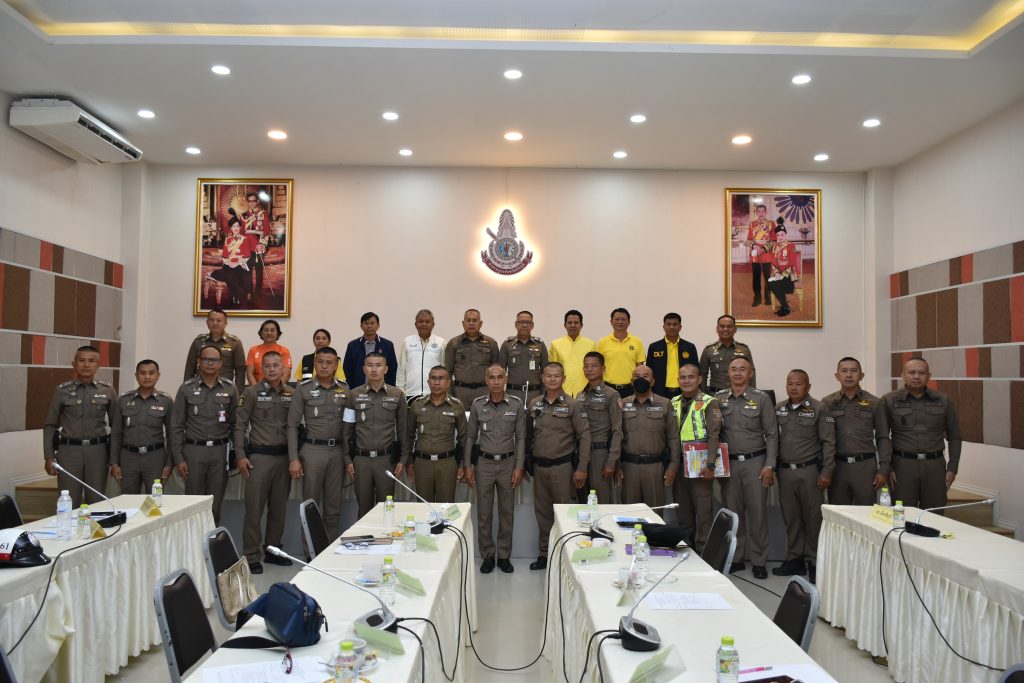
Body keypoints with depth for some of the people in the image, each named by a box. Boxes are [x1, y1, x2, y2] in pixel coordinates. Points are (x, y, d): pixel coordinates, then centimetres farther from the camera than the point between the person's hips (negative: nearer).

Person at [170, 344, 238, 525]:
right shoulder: (186, 389, 1)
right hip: (193, 450, -1)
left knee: (215, 503, 6)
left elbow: (235, 425, 6)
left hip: (220, 451, 1)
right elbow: (177, 426, 2)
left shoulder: (230, 389, 4)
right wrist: (178, 459, -3)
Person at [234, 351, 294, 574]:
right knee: (254, 508, 0)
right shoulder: (251, 393, -2)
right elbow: (240, 425, -2)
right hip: (259, 456, -3)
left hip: (284, 456, 3)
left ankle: (273, 551, 25)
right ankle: (251, 556, 10)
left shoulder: (292, 394, 6)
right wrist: (240, 456, -8)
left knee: (279, 507, 11)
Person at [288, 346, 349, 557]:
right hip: (312, 450, -2)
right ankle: (310, 552, 15)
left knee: (334, 506, 9)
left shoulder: (345, 390, 6)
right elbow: (292, 425, -2)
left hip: (337, 451, 2)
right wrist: (293, 458, -8)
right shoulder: (303, 389, -1)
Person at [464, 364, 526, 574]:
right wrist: (467, 465, 1)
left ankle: (504, 555, 22)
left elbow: (520, 438, 0)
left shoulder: (517, 404, -3)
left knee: (507, 513, 9)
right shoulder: (477, 405, -1)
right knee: (484, 513, 7)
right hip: (484, 463, 0)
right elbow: (470, 437, 5)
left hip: (508, 463, 0)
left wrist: (519, 467, -5)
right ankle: (487, 555, 21)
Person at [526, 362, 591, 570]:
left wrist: (582, 468, -13)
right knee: (542, 512, 13)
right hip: (539, 467, 4)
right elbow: (528, 436, 12)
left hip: (562, 467, -4)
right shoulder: (534, 405, 7)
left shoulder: (573, 405, -5)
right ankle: (544, 553, 25)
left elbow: (584, 436, -8)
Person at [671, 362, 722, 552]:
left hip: (700, 465, -5)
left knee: (703, 509, 0)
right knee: (682, 508, 12)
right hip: (678, 464, 5)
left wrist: (710, 464, -18)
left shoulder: (709, 403, -4)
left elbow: (714, 435, -11)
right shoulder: (673, 403, 11)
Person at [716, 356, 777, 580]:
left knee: (758, 513, 2)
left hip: (755, 462, -2)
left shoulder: (761, 399, -1)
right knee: (733, 512, 9)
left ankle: (759, 561, 14)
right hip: (729, 463, 2)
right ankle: (736, 558, 20)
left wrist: (769, 465, -6)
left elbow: (772, 434, -1)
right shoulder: (719, 399, 5)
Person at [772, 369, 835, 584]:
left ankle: (814, 562, 13)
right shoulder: (778, 409, 9)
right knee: (791, 517, 11)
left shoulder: (819, 409, -4)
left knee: (813, 517, 2)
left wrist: (826, 471, -10)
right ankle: (794, 560, 21)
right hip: (785, 470, 4)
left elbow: (828, 442, -5)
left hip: (810, 471, -4)